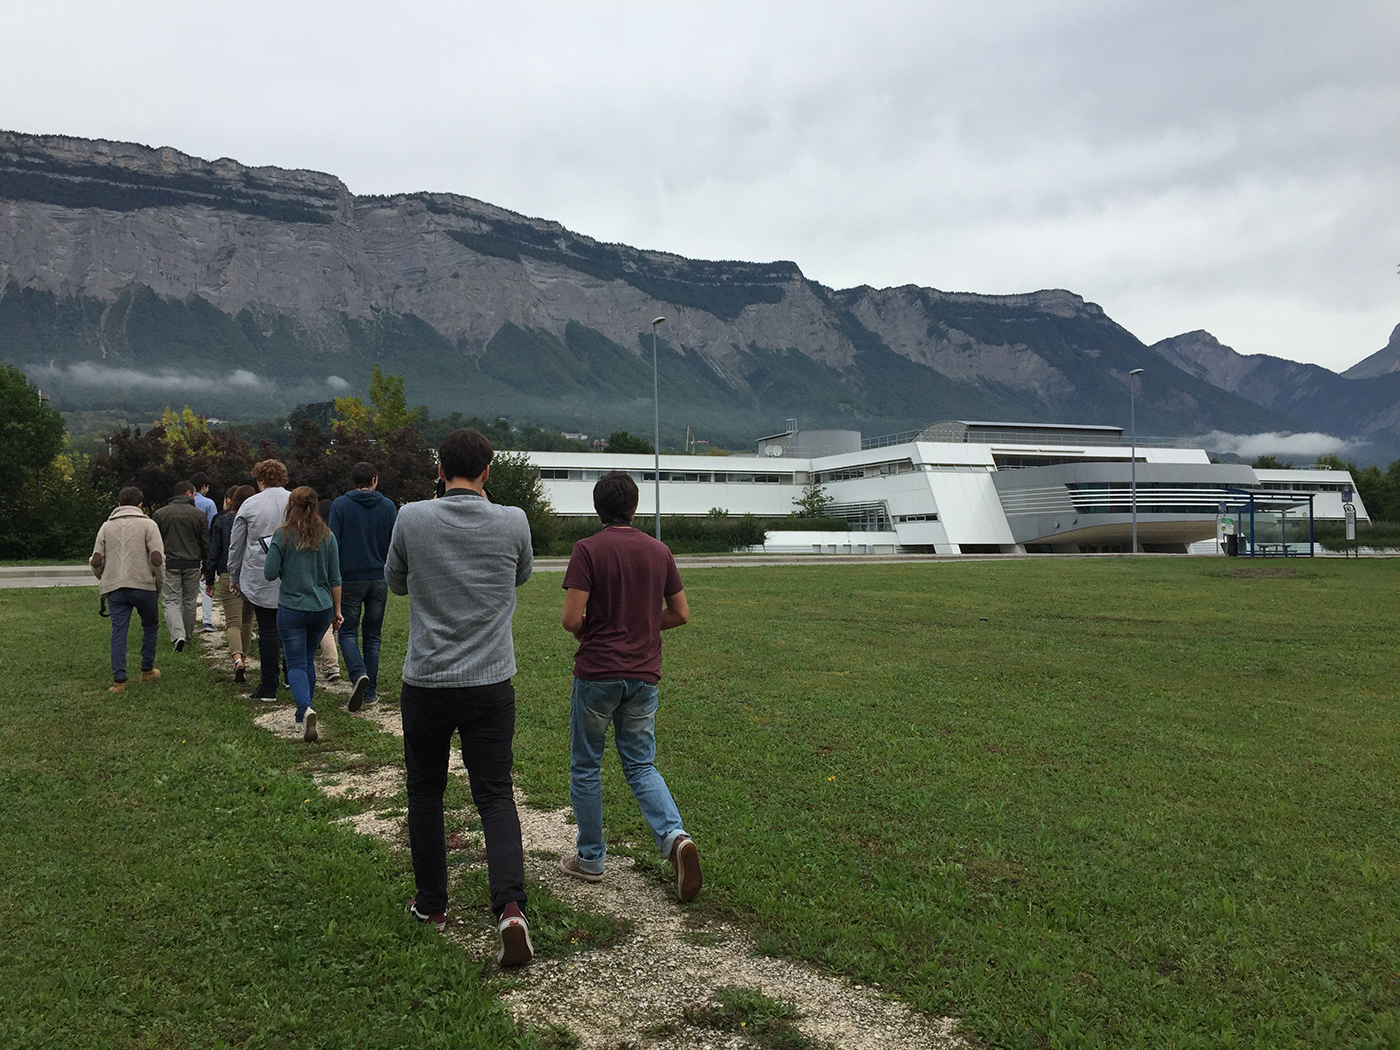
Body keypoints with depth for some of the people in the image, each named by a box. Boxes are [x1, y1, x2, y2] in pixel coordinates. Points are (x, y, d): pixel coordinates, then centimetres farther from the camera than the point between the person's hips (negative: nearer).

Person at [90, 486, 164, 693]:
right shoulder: (148, 524, 1)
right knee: (150, 626, 17)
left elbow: (95, 561, 6)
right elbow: (157, 558, -10)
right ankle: (147, 670, 24)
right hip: (142, 585, -3)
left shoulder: (107, 526, 12)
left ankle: (119, 680, -1)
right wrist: (158, 582, 5)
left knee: (118, 632, 3)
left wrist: (103, 579, 24)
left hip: (114, 587, 3)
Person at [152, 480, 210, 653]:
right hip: (192, 564, 1)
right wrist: (205, 567, 15)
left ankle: (178, 635, -21)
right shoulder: (199, 515, 3)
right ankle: (188, 637, 24)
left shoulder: (160, 514, 4)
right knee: (189, 602, 13)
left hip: (169, 565, -1)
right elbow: (205, 543, 5)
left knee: (171, 601, -1)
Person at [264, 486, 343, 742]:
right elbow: (335, 578, 5)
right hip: (322, 608, 3)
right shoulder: (327, 536, 1)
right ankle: (302, 717, 26)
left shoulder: (283, 535, -8)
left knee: (296, 664, 1)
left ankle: (306, 709, -24)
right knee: (309, 660, 18)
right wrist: (337, 610, 13)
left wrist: (275, 555, 12)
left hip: (292, 608, -3)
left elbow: (270, 573, -8)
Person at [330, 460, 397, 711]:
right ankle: (370, 691, 11)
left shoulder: (340, 505, -3)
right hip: (379, 578, 2)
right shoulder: (388, 506, 3)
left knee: (348, 632, 7)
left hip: (350, 578, -2)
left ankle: (359, 674, -19)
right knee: (373, 635, 11)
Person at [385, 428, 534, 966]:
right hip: (490, 685, 0)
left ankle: (431, 905, 28)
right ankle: (510, 906, -11)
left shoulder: (412, 519, -6)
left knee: (425, 794, 17)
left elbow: (395, 582, 11)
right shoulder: (513, 522, -5)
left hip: (425, 684, 0)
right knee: (496, 796, 5)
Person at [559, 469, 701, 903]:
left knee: (586, 767, 13)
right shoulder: (659, 551, 3)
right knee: (641, 766, 14)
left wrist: (588, 633, 6)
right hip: (643, 675, 4)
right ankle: (675, 837, -7)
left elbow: (571, 619, -15)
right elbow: (680, 614, 8)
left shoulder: (588, 550, -10)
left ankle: (590, 858, 23)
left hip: (597, 674, -4)